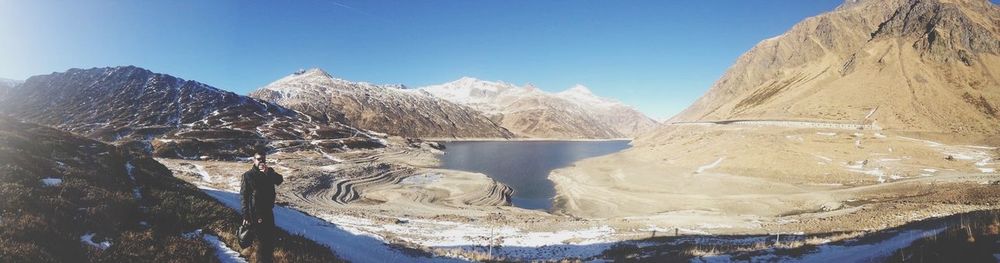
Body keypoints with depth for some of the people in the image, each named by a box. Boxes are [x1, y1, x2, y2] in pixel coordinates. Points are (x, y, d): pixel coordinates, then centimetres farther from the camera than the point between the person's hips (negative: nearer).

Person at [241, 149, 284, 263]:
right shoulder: (248, 176, -8)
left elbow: (279, 180, -15)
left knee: (270, 238, 14)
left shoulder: (269, 172, 5)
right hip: (256, 213, -5)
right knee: (262, 240, -2)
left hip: (268, 211, 5)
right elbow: (243, 196, -10)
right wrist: (246, 216, -14)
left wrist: (268, 172, -29)